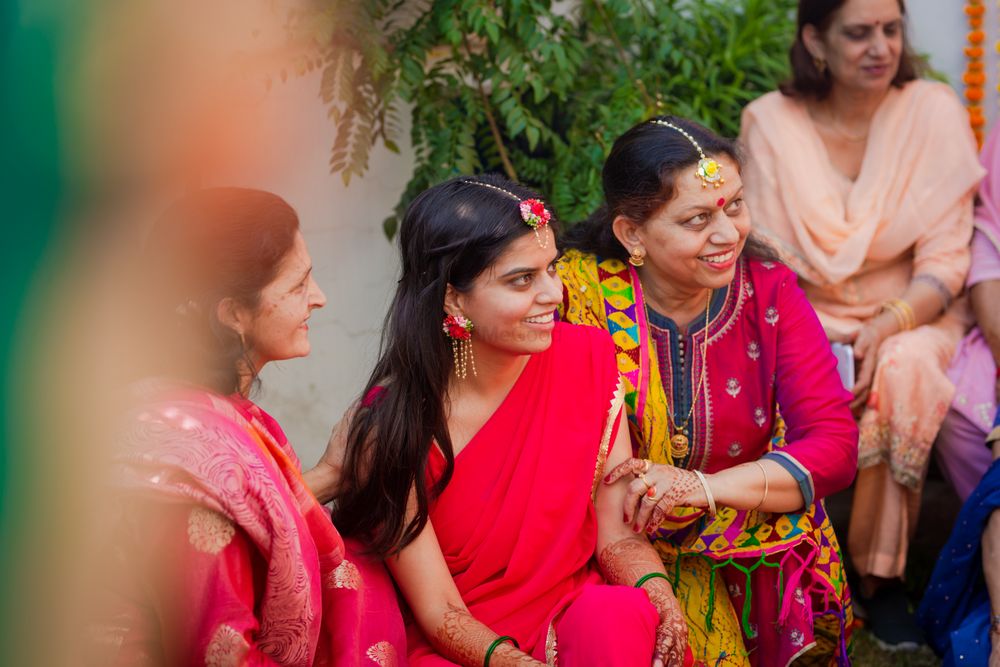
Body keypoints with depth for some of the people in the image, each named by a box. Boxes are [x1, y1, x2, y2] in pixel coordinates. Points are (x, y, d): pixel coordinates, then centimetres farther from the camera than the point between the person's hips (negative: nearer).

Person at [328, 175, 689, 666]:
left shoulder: (588, 359, -4)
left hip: (580, 623, 2)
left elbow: (617, 532, -1)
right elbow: (440, 615, -13)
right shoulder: (393, 423, -15)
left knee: (621, 613, -30)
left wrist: (660, 598, -22)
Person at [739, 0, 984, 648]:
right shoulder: (773, 121, -3)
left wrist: (886, 328, -24)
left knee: (903, 370, -33)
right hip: (809, 318, 0)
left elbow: (945, 259, -6)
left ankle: (881, 571, -17)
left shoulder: (933, 110, -4)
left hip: (911, 315, 0)